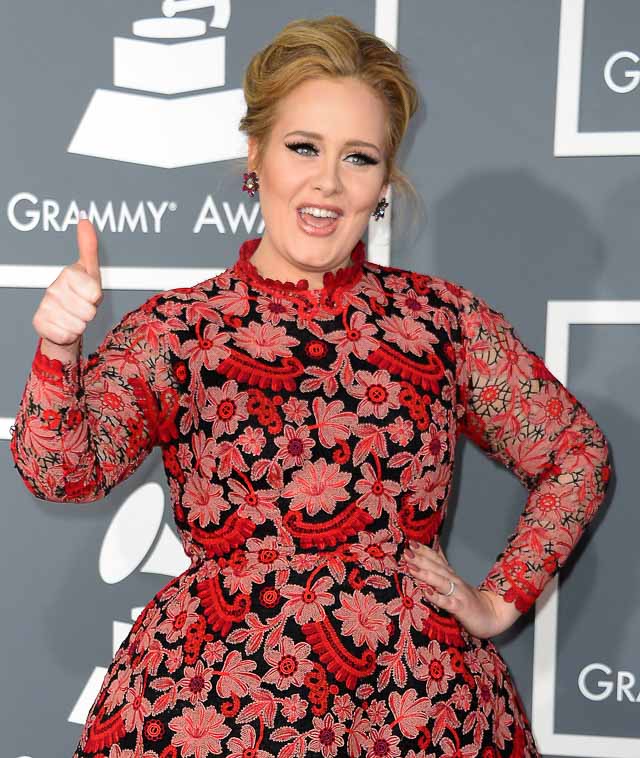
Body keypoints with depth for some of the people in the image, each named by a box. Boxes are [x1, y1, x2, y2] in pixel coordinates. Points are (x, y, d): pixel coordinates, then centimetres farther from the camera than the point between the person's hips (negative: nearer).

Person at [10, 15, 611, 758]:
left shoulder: (442, 317, 1)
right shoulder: (174, 329, -3)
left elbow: (577, 453, 10)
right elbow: (65, 469, -16)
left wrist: (502, 599, 4)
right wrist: (58, 353, -34)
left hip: (418, 696, 2)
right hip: (215, 698, -1)